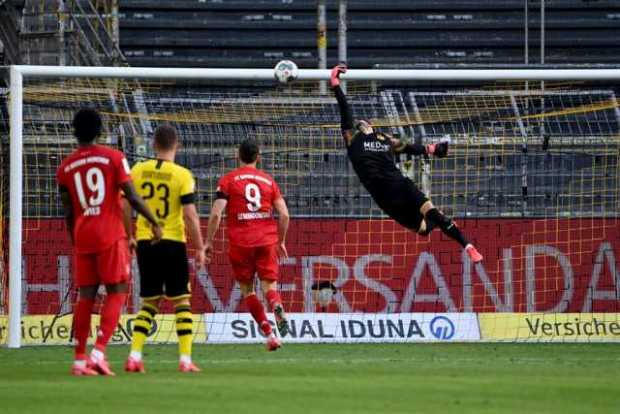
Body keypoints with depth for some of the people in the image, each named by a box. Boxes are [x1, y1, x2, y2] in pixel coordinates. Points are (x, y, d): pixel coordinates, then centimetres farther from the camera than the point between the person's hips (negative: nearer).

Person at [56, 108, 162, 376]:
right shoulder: (114, 158, -3)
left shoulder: (65, 167, 7)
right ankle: (98, 352, -15)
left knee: (85, 296, 9)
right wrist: (154, 222, 2)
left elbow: (68, 212, 10)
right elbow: (132, 197, -8)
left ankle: (79, 360, 6)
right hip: (110, 236, -4)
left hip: (82, 238, 4)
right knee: (117, 293, 0)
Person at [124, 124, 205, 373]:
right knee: (182, 300, 6)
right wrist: (200, 248, -3)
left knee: (149, 302, 13)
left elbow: (125, 208, 4)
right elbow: (190, 215, -12)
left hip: (145, 242, 3)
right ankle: (185, 359, 0)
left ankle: (134, 356, 2)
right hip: (173, 243, -3)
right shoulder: (182, 175, -8)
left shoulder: (138, 171, 1)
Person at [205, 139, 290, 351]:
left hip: (240, 241, -1)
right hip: (267, 239, 1)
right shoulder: (268, 180, 11)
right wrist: (281, 241, 18)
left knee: (246, 288, 11)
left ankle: (269, 333, 0)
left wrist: (209, 242, 2)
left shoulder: (228, 180, 3)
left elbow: (216, 214, -6)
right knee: (269, 284, 2)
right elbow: (284, 215, 6)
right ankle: (277, 307, -34)